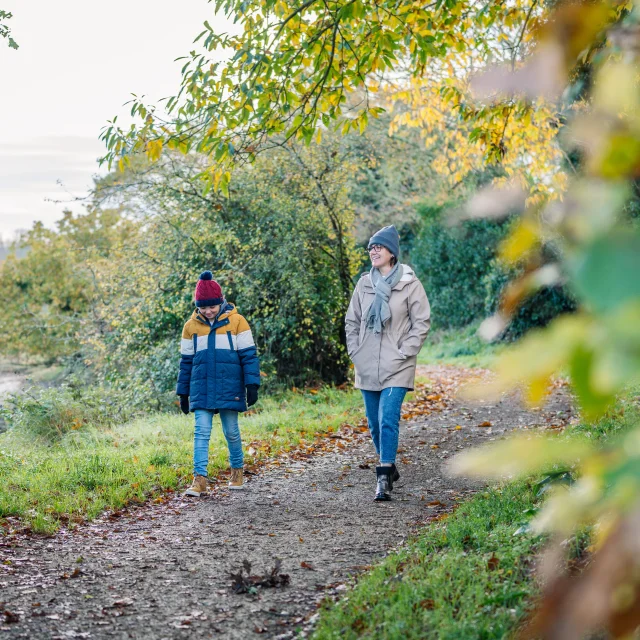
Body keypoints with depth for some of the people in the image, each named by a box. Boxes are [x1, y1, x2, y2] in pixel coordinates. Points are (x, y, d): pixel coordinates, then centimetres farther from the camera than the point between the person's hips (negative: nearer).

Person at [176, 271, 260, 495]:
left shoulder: (236, 321, -3)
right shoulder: (191, 326, 5)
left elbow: (248, 356, -1)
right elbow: (186, 361, 12)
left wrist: (252, 385, -7)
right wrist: (183, 393, 11)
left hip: (229, 390, -1)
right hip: (201, 391, 1)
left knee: (231, 432, 8)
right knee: (201, 431, -6)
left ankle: (237, 471, 28)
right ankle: (199, 479, -8)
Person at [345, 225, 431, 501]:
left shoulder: (409, 284, -5)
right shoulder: (364, 283, 8)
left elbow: (422, 322, -4)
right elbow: (351, 321, 16)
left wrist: (404, 353, -10)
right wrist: (355, 352, 6)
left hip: (396, 367, -5)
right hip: (367, 367, 5)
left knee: (388, 420, -16)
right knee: (375, 423, 12)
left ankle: (384, 477, -15)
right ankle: (389, 468, 30)